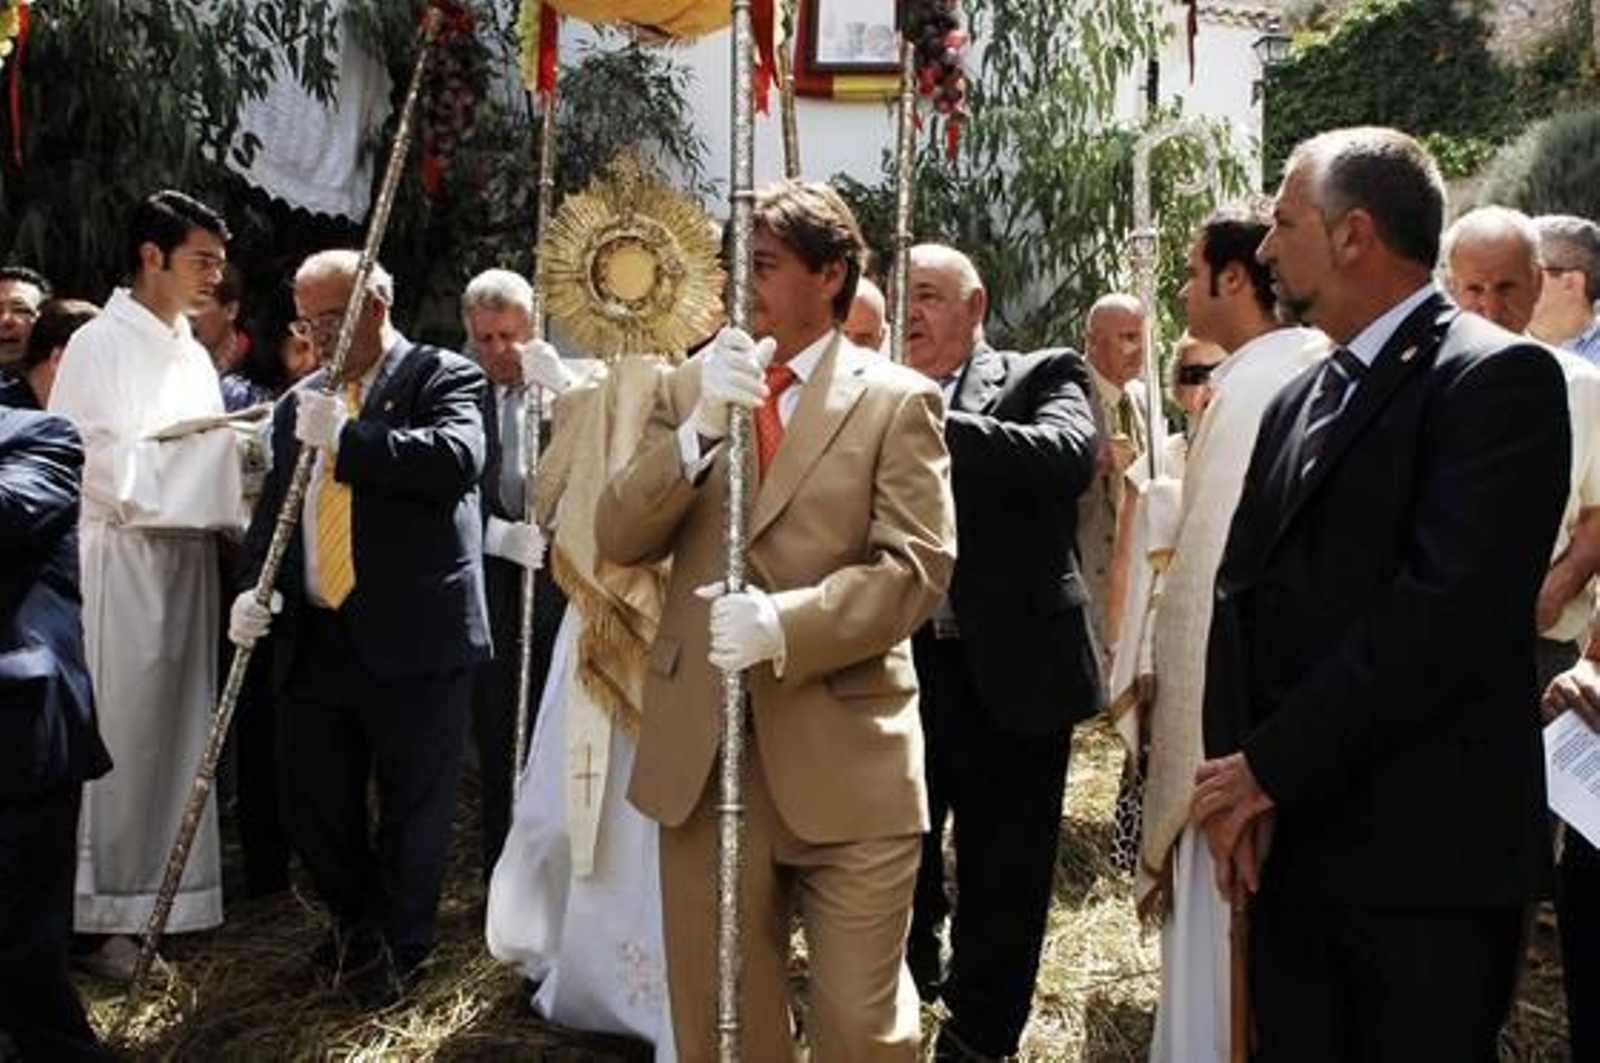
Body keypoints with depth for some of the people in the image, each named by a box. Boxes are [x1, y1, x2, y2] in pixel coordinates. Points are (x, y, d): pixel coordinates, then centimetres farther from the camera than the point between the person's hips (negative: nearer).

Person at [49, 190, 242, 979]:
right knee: (119, 735, -2)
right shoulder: (99, 345, -7)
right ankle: (105, 911, 9)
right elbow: (88, 462, -14)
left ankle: (165, 892, 22)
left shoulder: (191, 352, 14)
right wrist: (201, 448, -16)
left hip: (187, 558, 7)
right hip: (122, 560, -7)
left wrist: (238, 456, -3)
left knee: (177, 728, 11)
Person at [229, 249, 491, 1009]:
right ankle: (353, 925, 38)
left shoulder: (443, 377, -3)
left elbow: (456, 460, -22)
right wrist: (253, 590, 1)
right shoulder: (300, 402, 17)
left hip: (413, 639, -6)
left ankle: (400, 949, 26)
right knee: (312, 802, 14)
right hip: (313, 639, 6)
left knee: (413, 808, 6)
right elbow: (273, 509, 18)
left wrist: (344, 439, -18)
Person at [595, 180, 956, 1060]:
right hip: (703, 754, 4)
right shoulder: (692, 387, 11)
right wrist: (700, 427, -13)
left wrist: (785, 625, -25)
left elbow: (916, 567, -10)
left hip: (844, 758, -3)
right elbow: (618, 539, 1)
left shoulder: (896, 399, -1)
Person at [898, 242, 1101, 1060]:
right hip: (900, 666, 4)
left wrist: (934, 423, -28)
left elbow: (1069, 455, -23)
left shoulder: (1044, 377, -2)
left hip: (1011, 669, -3)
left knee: (1001, 879, 9)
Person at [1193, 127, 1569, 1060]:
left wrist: (1270, 765, -15)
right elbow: (1244, 588, 8)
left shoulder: (1499, 376, -10)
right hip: (1290, 839, 7)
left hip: (1427, 854, -7)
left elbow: (1445, 611, -20)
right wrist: (1238, 766, -6)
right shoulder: (1302, 399, 14)